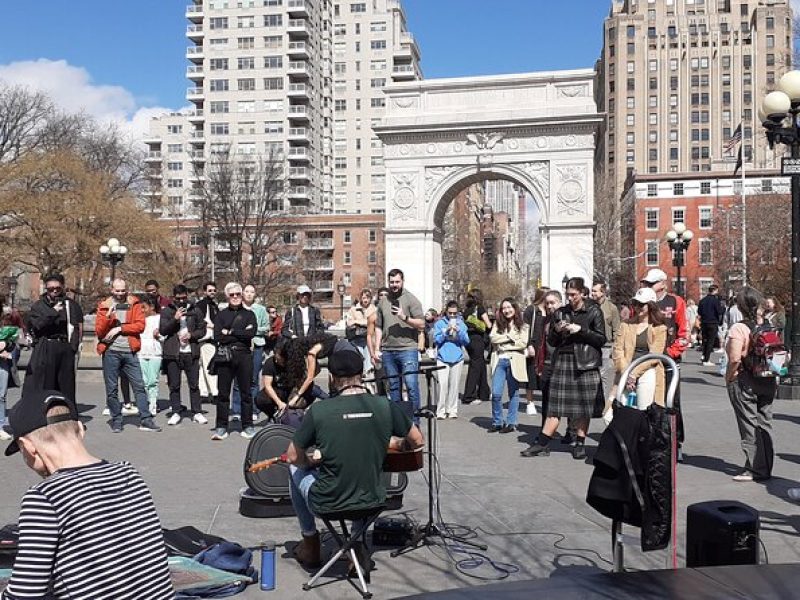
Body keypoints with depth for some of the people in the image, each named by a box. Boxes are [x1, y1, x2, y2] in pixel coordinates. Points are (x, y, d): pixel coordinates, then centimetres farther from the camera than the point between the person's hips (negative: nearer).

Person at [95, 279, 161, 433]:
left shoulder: (134, 304, 7)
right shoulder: (104, 306, 7)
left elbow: (140, 325, -5)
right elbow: (99, 331, -1)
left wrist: (119, 328, -10)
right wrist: (108, 316, -15)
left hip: (129, 352, 0)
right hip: (111, 352, 0)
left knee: (139, 386, -2)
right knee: (111, 389, 5)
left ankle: (145, 420, 2)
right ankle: (116, 421, 16)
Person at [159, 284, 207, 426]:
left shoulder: (195, 310, 9)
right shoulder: (167, 311, 5)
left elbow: (202, 329, 9)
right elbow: (162, 330, -3)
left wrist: (191, 335, -10)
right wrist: (175, 319, -15)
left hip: (191, 352, 0)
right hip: (172, 353, 0)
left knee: (194, 384, 3)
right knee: (174, 385, 5)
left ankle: (197, 412, 10)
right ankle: (176, 413, 14)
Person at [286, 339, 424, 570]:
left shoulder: (319, 410, -17)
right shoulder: (385, 406, -11)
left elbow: (293, 457, -5)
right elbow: (417, 442, 4)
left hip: (327, 505, -2)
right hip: (373, 502, 3)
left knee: (296, 469, 28)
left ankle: (310, 544, 36)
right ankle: (360, 543, 31)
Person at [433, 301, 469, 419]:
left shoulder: (461, 323, 10)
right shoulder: (440, 323, 4)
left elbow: (466, 341, 4)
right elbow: (436, 340, -1)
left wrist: (459, 331, -11)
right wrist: (446, 332, -13)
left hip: (457, 358, 2)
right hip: (443, 358, -2)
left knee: (454, 385, 3)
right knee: (443, 384, -11)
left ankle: (452, 410, 12)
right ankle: (441, 411, -5)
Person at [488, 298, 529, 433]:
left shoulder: (522, 325, 3)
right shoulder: (498, 324, 12)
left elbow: (523, 343, -9)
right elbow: (492, 337, -4)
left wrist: (504, 344, -8)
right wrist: (510, 337, -8)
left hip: (514, 362, -2)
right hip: (499, 361, 2)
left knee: (513, 393, 5)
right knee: (496, 393, -5)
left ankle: (511, 423, 14)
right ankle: (497, 422, 9)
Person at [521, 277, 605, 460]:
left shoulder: (594, 311, 2)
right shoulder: (561, 312, 12)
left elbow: (601, 339, -2)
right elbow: (551, 341, 15)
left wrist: (581, 330, -12)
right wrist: (556, 330, -6)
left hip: (586, 363, -2)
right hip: (563, 361, 3)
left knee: (583, 407, 2)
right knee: (555, 405, 1)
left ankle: (580, 444, 14)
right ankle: (542, 444, 2)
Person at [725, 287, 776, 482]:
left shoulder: (739, 329, -17)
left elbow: (735, 359, -20)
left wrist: (729, 378, -5)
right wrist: (773, 375, 12)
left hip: (744, 383, -6)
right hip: (768, 382, 6)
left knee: (750, 426, 2)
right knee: (765, 424, 14)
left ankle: (756, 469, 7)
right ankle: (766, 466, 22)